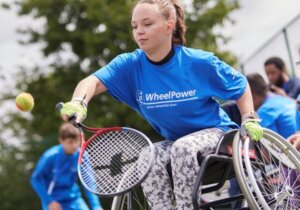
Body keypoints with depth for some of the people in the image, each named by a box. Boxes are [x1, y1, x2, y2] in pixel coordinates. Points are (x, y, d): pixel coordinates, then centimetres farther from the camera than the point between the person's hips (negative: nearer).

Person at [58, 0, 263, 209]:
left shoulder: (200, 63, -19)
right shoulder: (131, 65, -14)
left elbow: (240, 85, -3)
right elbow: (94, 81, -30)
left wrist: (249, 120, -13)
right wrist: (78, 103, -50)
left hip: (215, 133, -3)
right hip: (176, 141, 3)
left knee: (183, 148, -34)